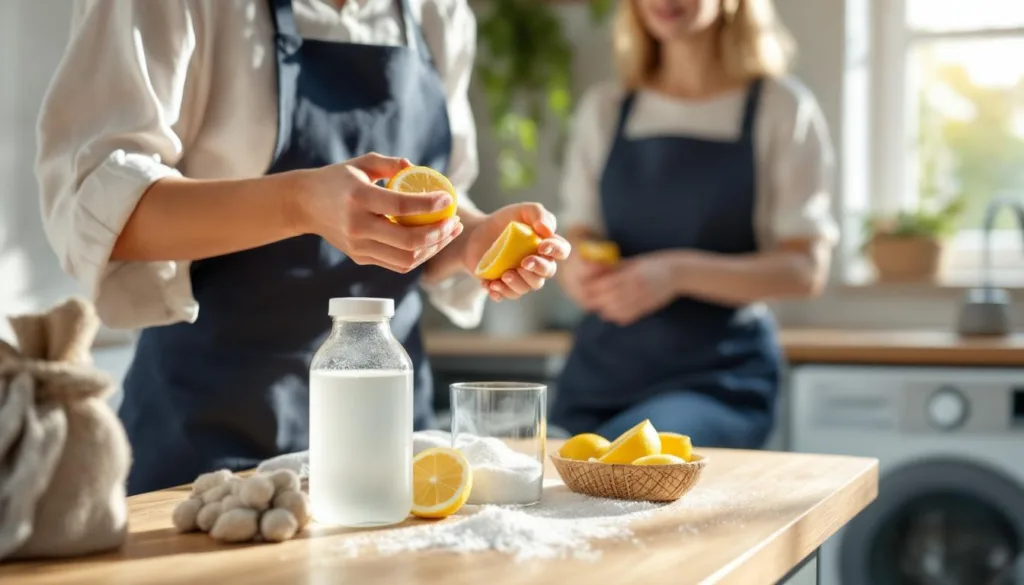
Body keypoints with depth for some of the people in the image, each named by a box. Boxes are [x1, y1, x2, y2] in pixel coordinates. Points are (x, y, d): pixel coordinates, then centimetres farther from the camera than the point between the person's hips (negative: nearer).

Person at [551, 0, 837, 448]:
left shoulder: (781, 108, -1)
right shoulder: (603, 109, 11)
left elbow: (805, 269, -7)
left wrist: (679, 272, -23)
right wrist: (576, 268, -11)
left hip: (721, 380, -4)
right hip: (601, 370, 4)